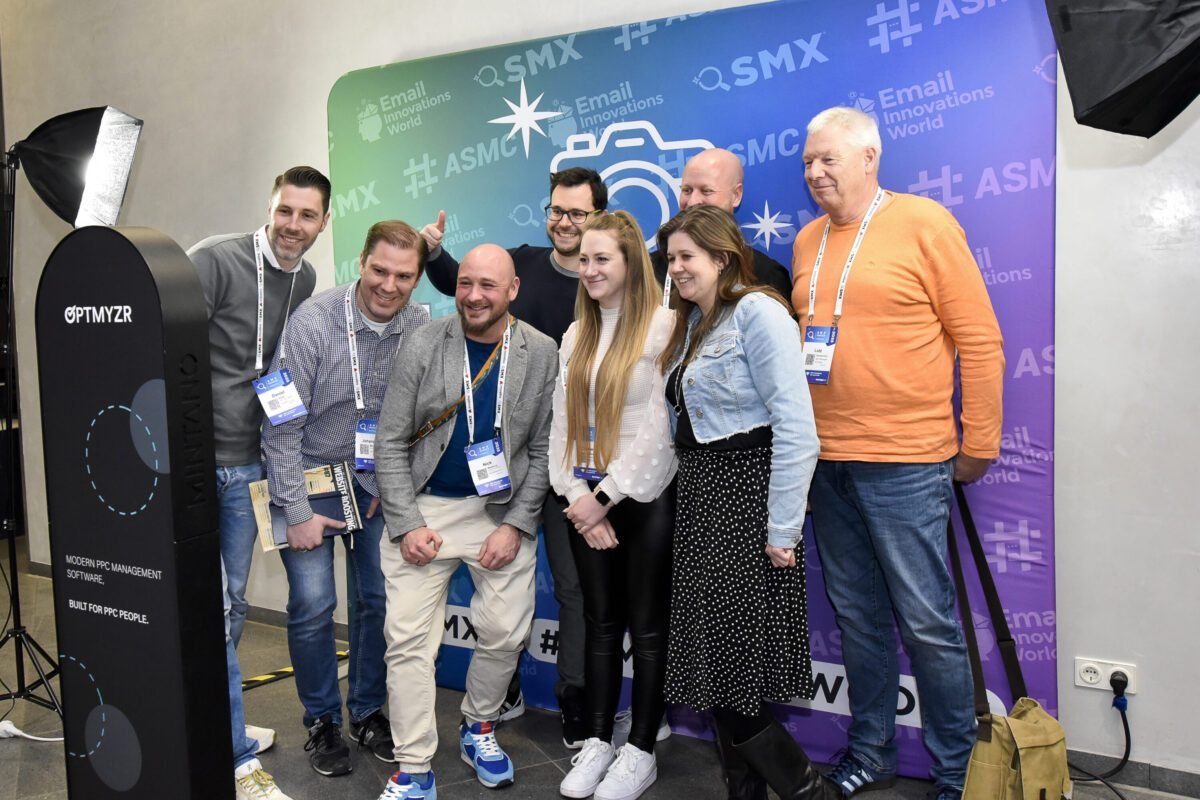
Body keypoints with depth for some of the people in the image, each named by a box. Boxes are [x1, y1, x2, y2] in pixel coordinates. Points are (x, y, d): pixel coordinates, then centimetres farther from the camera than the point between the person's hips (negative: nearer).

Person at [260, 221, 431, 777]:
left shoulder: (421, 329, -10)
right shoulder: (313, 321, -20)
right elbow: (282, 424, -17)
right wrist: (297, 512, -16)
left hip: (374, 481, 3)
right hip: (308, 476, -3)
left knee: (377, 599, 6)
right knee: (313, 605, -5)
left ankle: (368, 710, 28)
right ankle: (321, 720, 18)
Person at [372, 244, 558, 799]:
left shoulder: (541, 354, -4)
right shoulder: (421, 347, -6)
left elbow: (543, 450, -2)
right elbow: (391, 443, -4)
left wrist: (516, 525, -9)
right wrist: (407, 525, -11)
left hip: (504, 512, 1)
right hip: (424, 509, 0)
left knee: (505, 633, 3)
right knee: (409, 639, -3)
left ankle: (478, 728, 31)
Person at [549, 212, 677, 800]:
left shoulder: (664, 326, -9)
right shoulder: (576, 334, 12)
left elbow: (659, 426, -14)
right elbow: (562, 420, 8)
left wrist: (608, 495, -12)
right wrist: (578, 494, -4)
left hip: (644, 497, -5)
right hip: (588, 498, 6)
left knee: (646, 626, 6)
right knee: (601, 623, 13)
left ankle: (640, 751, 18)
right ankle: (597, 742, 23)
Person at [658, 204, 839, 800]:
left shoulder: (757, 313, -12)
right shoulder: (691, 324, 15)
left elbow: (796, 427, -19)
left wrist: (783, 529, -19)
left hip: (748, 496, -9)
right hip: (700, 501, 9)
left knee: (728, 667, -5)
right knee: (713, 660, 12)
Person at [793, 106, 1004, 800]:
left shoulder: (924, 223, -4)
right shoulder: (808, 241, 12)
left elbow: (979, 339, -5)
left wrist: (979, 443, -5)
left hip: (905, 463, -5)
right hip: (827, 460, 5)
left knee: (928, 625, 1)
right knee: (858, 618, 15)